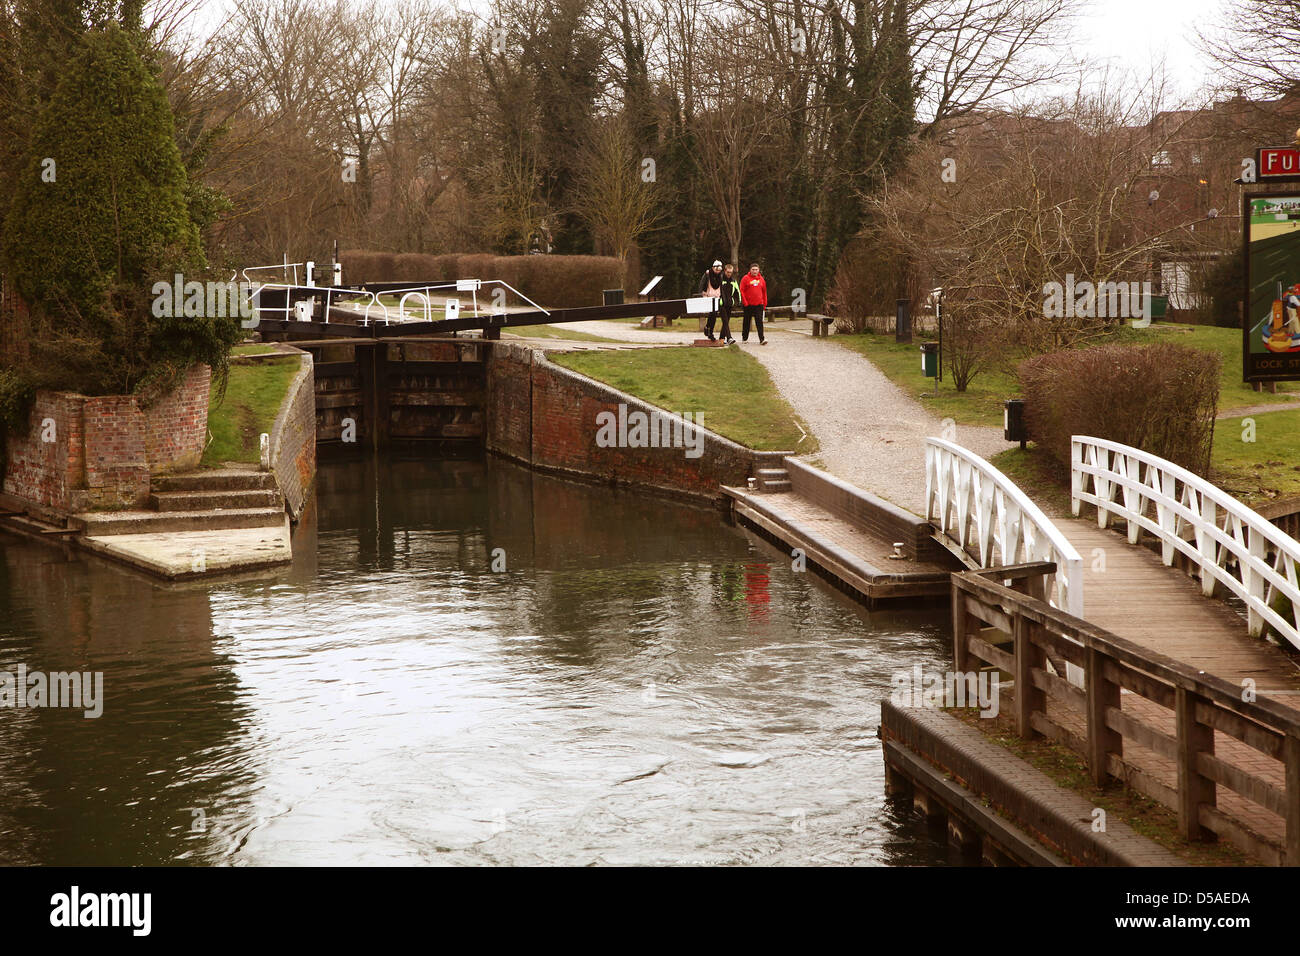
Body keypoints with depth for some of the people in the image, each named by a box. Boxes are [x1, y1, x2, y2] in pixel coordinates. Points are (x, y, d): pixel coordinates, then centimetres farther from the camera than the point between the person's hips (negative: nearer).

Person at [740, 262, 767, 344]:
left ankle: (761, 339, -12)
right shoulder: (746, 278, -2)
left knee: (759, 322, -6)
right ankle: (744, 338, 22)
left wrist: (765, 303, 12)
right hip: (748, 305, -2)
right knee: (747, 322, 9)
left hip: (759, 304, 2)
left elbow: (764, 292, 15)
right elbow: (742, 291, -4)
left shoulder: (761, 279, 9)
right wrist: (745, 302, -10)